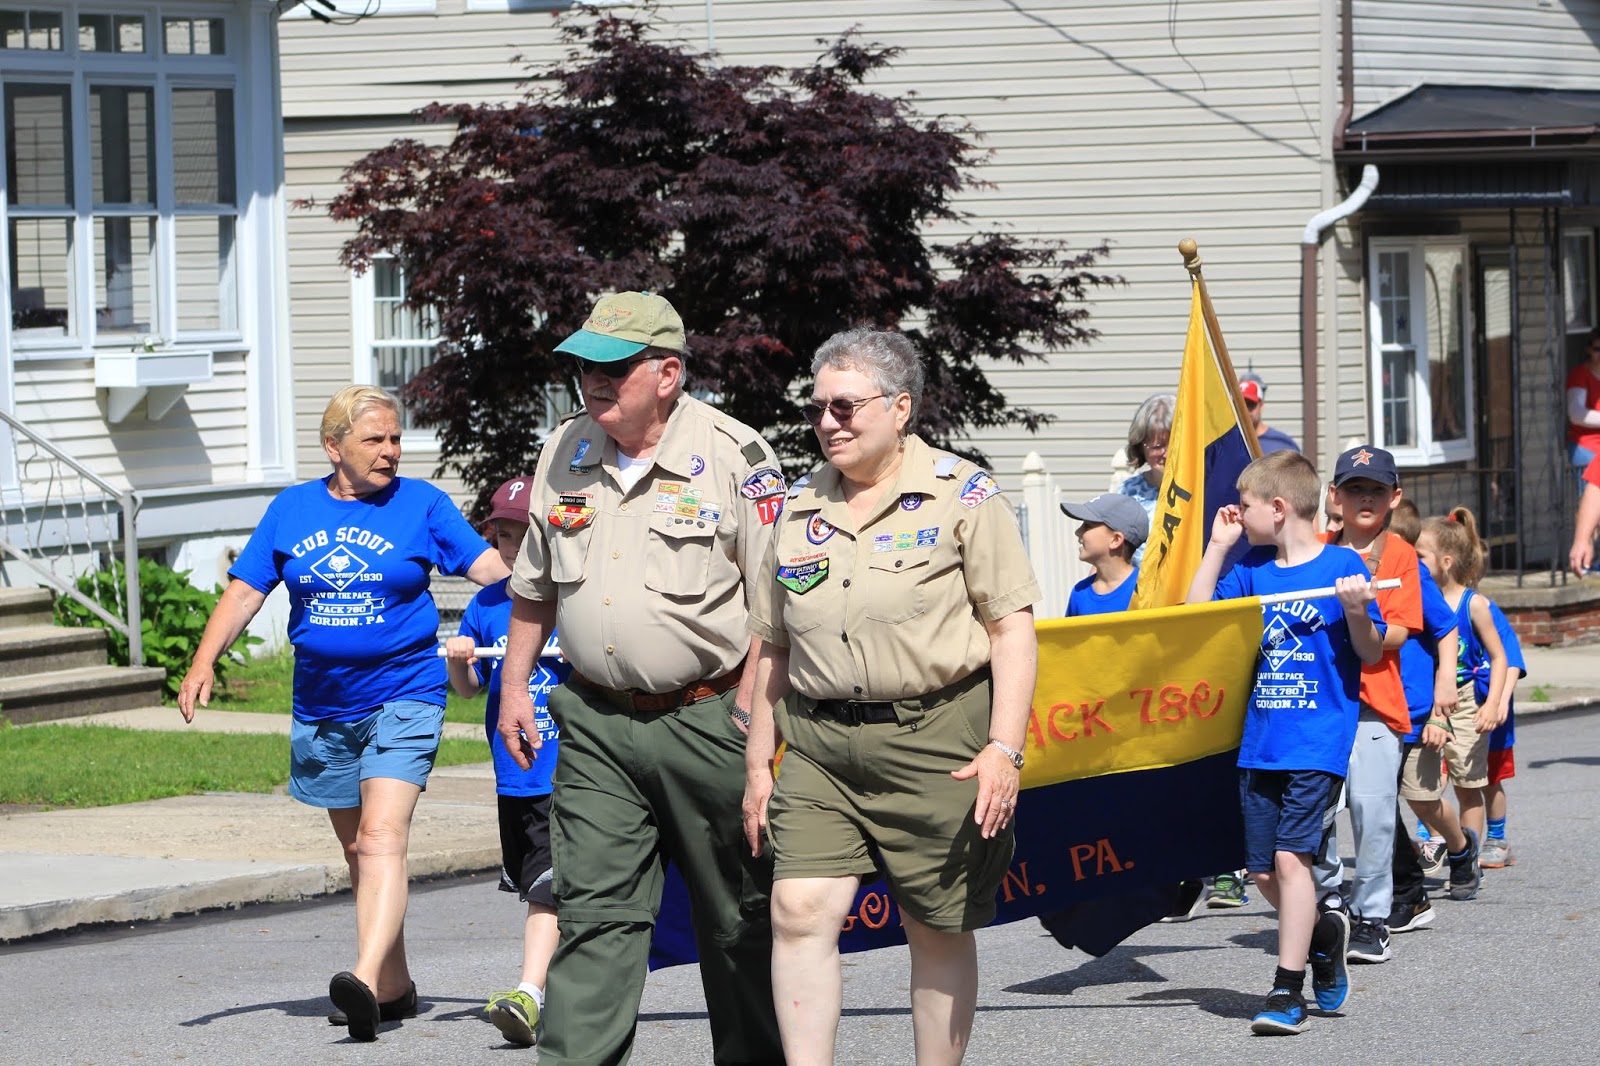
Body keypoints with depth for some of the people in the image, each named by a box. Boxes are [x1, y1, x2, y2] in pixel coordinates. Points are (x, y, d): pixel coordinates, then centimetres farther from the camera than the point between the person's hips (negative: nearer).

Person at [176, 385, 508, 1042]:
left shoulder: (421, 505, 0)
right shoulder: (291, 510, 7)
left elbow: (488, 564, -3)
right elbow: (245, 591, 8)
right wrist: (204, 663, -3)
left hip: (403, 697, -5)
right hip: (322, 708, 5)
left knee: (381, 837, -20)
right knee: (356, 849, 13)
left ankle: (367, 982, -34)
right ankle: (395, 988, 25)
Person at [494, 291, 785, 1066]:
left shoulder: (730, 454, -8)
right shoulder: (566, 452, 9)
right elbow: (534, 585, 20)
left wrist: (752, 709, -13)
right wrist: (514, 685, 16)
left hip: (707, 718, -4)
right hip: (597, 724, 4)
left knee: (738, 915, 7)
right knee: (593, 908, -5)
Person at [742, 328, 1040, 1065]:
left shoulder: (963, 497, -1)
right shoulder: (799, 513, 13)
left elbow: (1012, 628, -5)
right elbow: (772, 647, 20)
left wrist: (1003, 749, -14)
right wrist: (758, 763, 17)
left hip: (935, 738, -4)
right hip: (819, 745, 4)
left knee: (938, 932, 4)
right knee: (799, 910, -12)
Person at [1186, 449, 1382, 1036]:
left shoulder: (1342, 565, -5)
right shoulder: (1253, 568, 10)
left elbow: (1373, 654, -2)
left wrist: (1356, 611, -23)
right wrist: (1218, 544, 7)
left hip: (1319, 741, -6)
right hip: (1260, 742, 6)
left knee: (1290, 855, -15)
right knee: (1263, 870, 7)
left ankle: (1288, 990, -12)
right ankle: (1324, 932, 33)